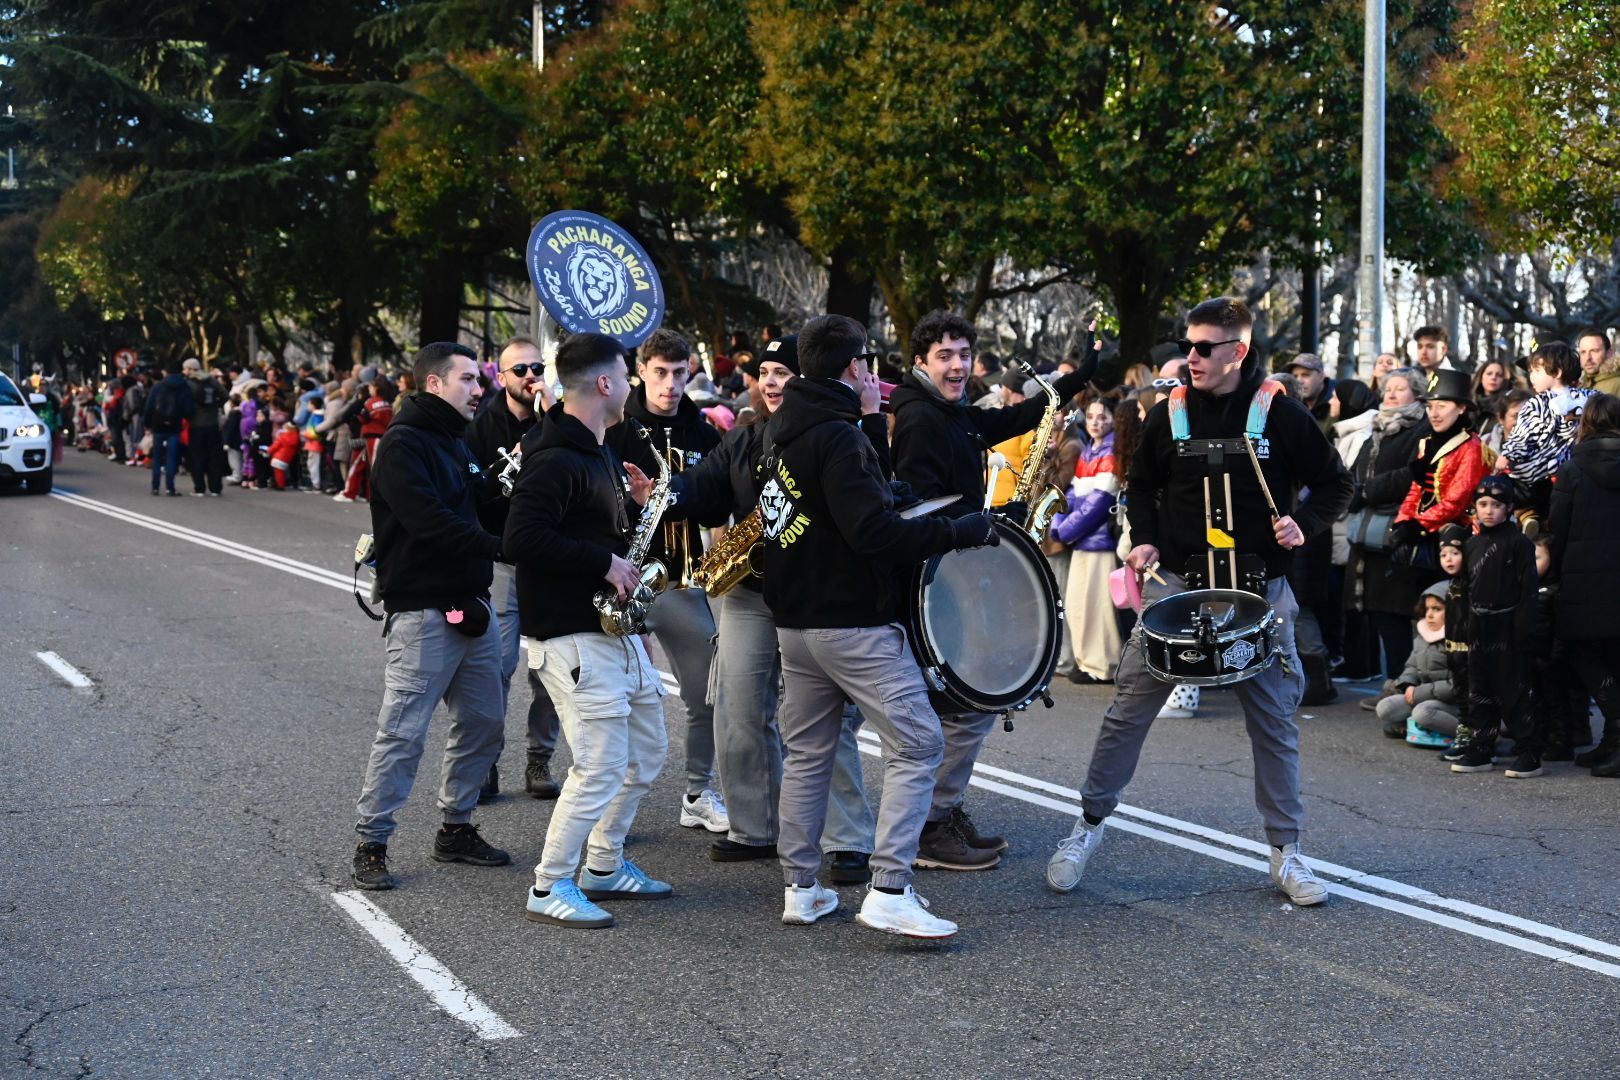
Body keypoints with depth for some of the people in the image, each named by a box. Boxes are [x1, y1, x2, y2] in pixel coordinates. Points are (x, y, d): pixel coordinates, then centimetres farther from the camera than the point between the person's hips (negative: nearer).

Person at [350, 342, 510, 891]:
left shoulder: (456, 442, 18)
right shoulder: (404, 444, -11)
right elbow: (431, 523, -24)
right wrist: (501, 544, -27)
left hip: (471, 607, 9)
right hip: (423, 612, -9)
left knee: (483, 723, 12)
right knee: (403, 732, -6)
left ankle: (456, 829, 25)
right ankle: (371, 844, 3)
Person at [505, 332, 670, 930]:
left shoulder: (601, 455, 15)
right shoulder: (554, 460, -18)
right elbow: (522, 539, -27)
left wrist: (634, 501, 8)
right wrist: (604, 562, -23)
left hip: (619, 632, 10)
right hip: (574, 636, -10)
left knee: (646, 754, 17)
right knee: (601, 766, -9)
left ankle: (605, 866, 31)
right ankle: (550, 889, 3)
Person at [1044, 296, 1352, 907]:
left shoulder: (1281, 416, -4)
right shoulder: (1170, 415, 2)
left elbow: (1333, 484, 5)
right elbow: (1143, 484, 16)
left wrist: (1304, 524, -12)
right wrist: (1145, 539, 0)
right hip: (1177, 585, 1)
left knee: (1274, 719, 4)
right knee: (1129, 707, 0)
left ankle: (1286, 851, 15)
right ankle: (1089, 824, 15)